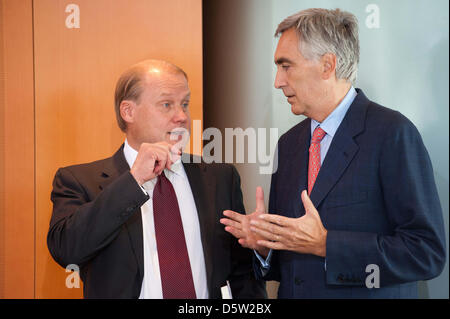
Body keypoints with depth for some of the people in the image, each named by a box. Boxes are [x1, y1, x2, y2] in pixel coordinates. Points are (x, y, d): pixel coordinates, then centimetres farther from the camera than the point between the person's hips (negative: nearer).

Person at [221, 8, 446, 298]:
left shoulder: (393, 133, -14)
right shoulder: (289, 143, 6)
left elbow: (428, 252, -19)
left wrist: (324, 243, -22)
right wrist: (264, 243, -9)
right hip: (293, 292, 5)